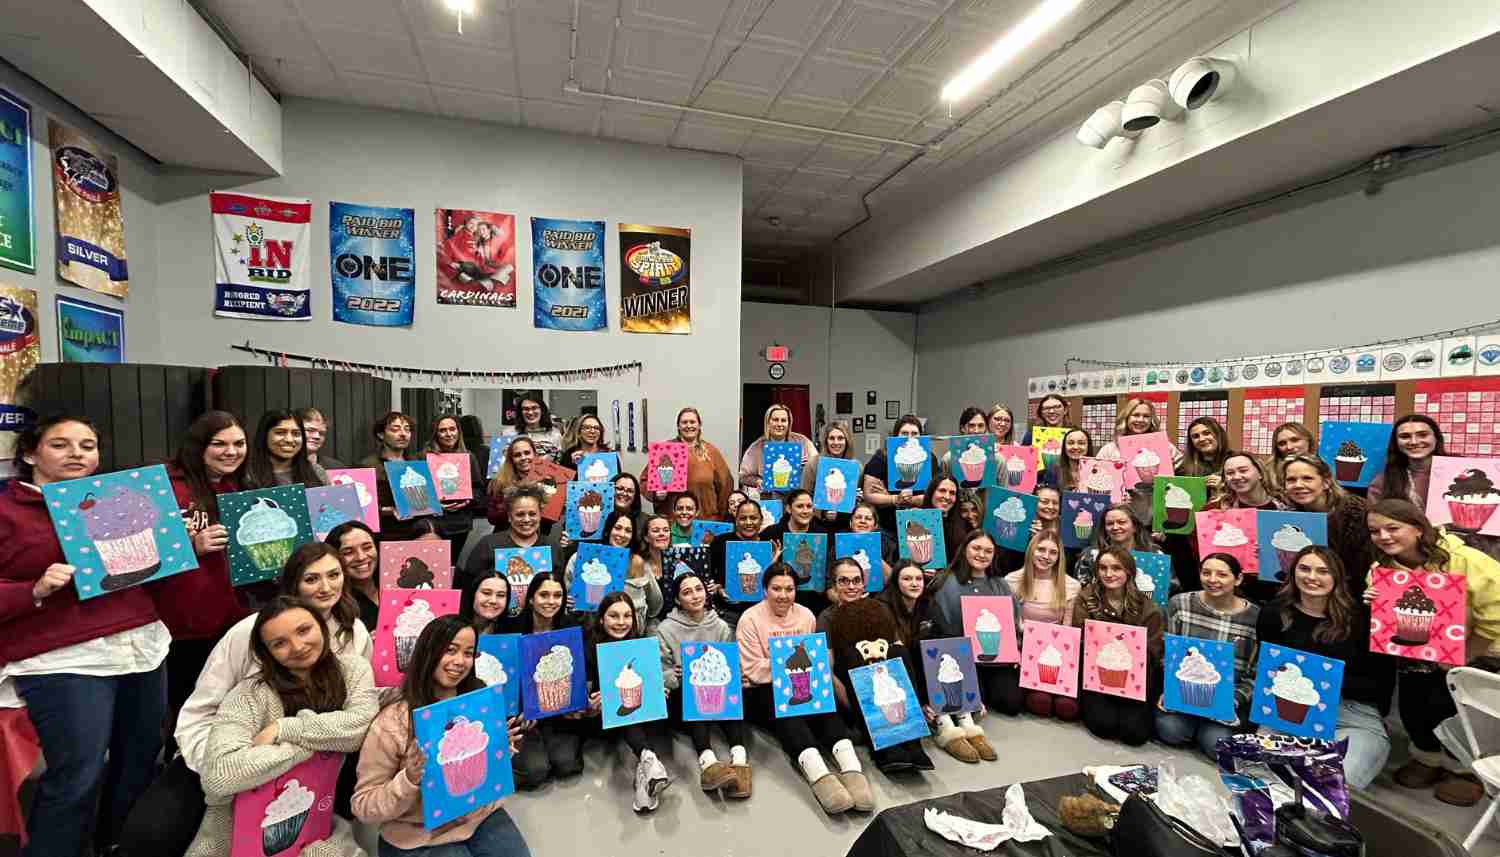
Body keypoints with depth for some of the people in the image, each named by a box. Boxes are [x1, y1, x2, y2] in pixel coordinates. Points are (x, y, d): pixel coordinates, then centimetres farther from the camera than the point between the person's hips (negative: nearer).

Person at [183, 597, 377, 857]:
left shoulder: (353, 669, -5)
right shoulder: (251, 695, -14)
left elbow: (361, 726, -20)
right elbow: (218, 777, -26)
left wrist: (283, 729, -20)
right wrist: (314, 742, -23)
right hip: (245, 832, -1)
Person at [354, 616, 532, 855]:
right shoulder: (392, 722, -16)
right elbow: (363, 807, -11)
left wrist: (500, 750, -10)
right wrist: (410, 780, -28)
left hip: (483, 816, 4)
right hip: (421, 838, -4)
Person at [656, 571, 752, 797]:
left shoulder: (721, 627, 7)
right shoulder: (666, 629, -1)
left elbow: (733, 666, 4)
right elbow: (660, 674, -5)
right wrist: (674, 676, -26)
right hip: (682, 701, -2)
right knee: (694, 689, -34)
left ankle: (739, 757, -45)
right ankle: (707, 760, -51)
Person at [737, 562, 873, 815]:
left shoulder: (806, 615, 7)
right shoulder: (750, 619, -7)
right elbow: (753, 671, -12)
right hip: (762, 692, -4)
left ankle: (850, 767, -42)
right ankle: (818, 773, -50)